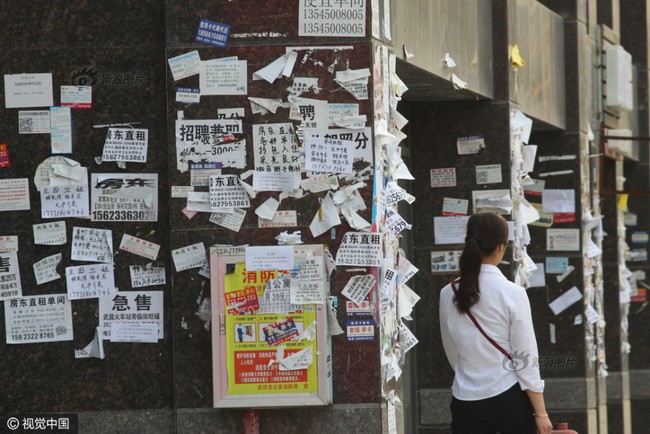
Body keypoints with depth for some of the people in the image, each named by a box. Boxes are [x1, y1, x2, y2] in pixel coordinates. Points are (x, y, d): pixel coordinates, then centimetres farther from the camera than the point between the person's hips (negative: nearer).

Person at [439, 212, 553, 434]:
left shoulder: (448, 294, 1)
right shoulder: (512, 293, -10)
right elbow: (526, 359, -9)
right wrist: (540, 413, -2)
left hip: (466, 403, 3)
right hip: (509, 400, -3)